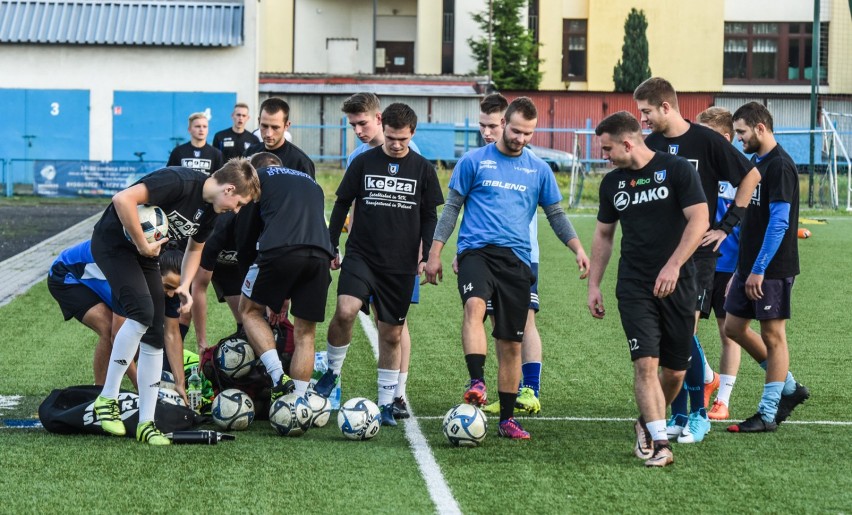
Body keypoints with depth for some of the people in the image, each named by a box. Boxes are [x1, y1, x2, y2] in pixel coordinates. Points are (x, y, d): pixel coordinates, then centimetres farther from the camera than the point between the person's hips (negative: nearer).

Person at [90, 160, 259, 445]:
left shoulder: (210, 211, 1)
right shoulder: (181, 182, -26)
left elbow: (195, 248, 19)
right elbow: (123, 199, -36)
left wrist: (185, 285, 3)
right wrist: (143, 244, -27)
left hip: (146, 254, 9)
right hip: (113, 242, -9)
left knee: (154, 338, 0)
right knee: (142, 312, -26)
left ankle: (146, 423, 5)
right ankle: (107, 398, -15)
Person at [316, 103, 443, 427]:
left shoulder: (422, 168, 5)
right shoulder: (364, 162, 2)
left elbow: (430, 217, 11)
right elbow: (341, 206, 8)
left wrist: (427, 255, 3)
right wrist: (331, 248, 4)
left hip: (401, 264, 1)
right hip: (361, 255, -1)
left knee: (392, 334, 6)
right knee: (345, 311, -24)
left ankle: (386, 403, 16)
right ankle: (332, 371, 0)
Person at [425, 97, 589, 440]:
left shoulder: (538, 169, 11)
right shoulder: (474, 161, 4)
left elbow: (556, 215, 16)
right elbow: (452, 207, 7)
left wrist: (578, 248, 1)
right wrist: (435, 252, 2)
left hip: (516, 258, 3)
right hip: (477, 250, -3)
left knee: (512, 343, 4)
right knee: (475, 305, -34)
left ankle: (507, 420, 13)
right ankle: (477, 383, -43)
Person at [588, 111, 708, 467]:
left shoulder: (676, 170, -5)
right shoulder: (612, 183, 10)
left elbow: (699, 220, -11)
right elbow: (603, 234, 19)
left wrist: (673, 266, -20)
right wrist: (593, 285, 14)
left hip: (676, 286, -2)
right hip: (633, 287, 2)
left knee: (675, 370, 4)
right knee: (646, 362, -13)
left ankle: (648, 424, 29)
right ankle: (659, 443, -12)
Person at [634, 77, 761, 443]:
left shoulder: (706, 141, -7)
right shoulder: (649, 145, 7)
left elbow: (751, 175, 1)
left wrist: (727, 225, -1)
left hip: (698, 252, -5)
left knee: (684, 329, -13)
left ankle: (699, 415, 1)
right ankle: (678, 416, 12)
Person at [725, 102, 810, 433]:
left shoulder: (780, 166, -16)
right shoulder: (756, 162, 13)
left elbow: (779, 222, -21)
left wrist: (759, 270, -22)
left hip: (772, 268, -10)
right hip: (748, 266, 10)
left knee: (773, 336, -2)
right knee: (733, 328, 11)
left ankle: (767, 414, 5)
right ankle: (789, 388, 22)